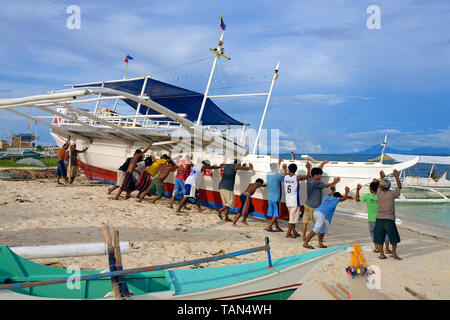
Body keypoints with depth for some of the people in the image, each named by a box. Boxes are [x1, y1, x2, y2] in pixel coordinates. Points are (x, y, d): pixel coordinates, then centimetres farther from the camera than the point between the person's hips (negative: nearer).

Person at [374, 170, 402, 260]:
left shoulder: (379, 193, -1)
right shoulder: (392, 194, -7)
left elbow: (379, 188, 23)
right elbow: (399, 187, 11)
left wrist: (382, 177, 32)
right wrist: (396, 177, 16)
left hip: (379, 219, 2)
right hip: (389, 219, -2)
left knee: (379, 237, 7)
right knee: (394, 237, 12)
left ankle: (382, 254, 7)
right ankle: (394, 252, 10)